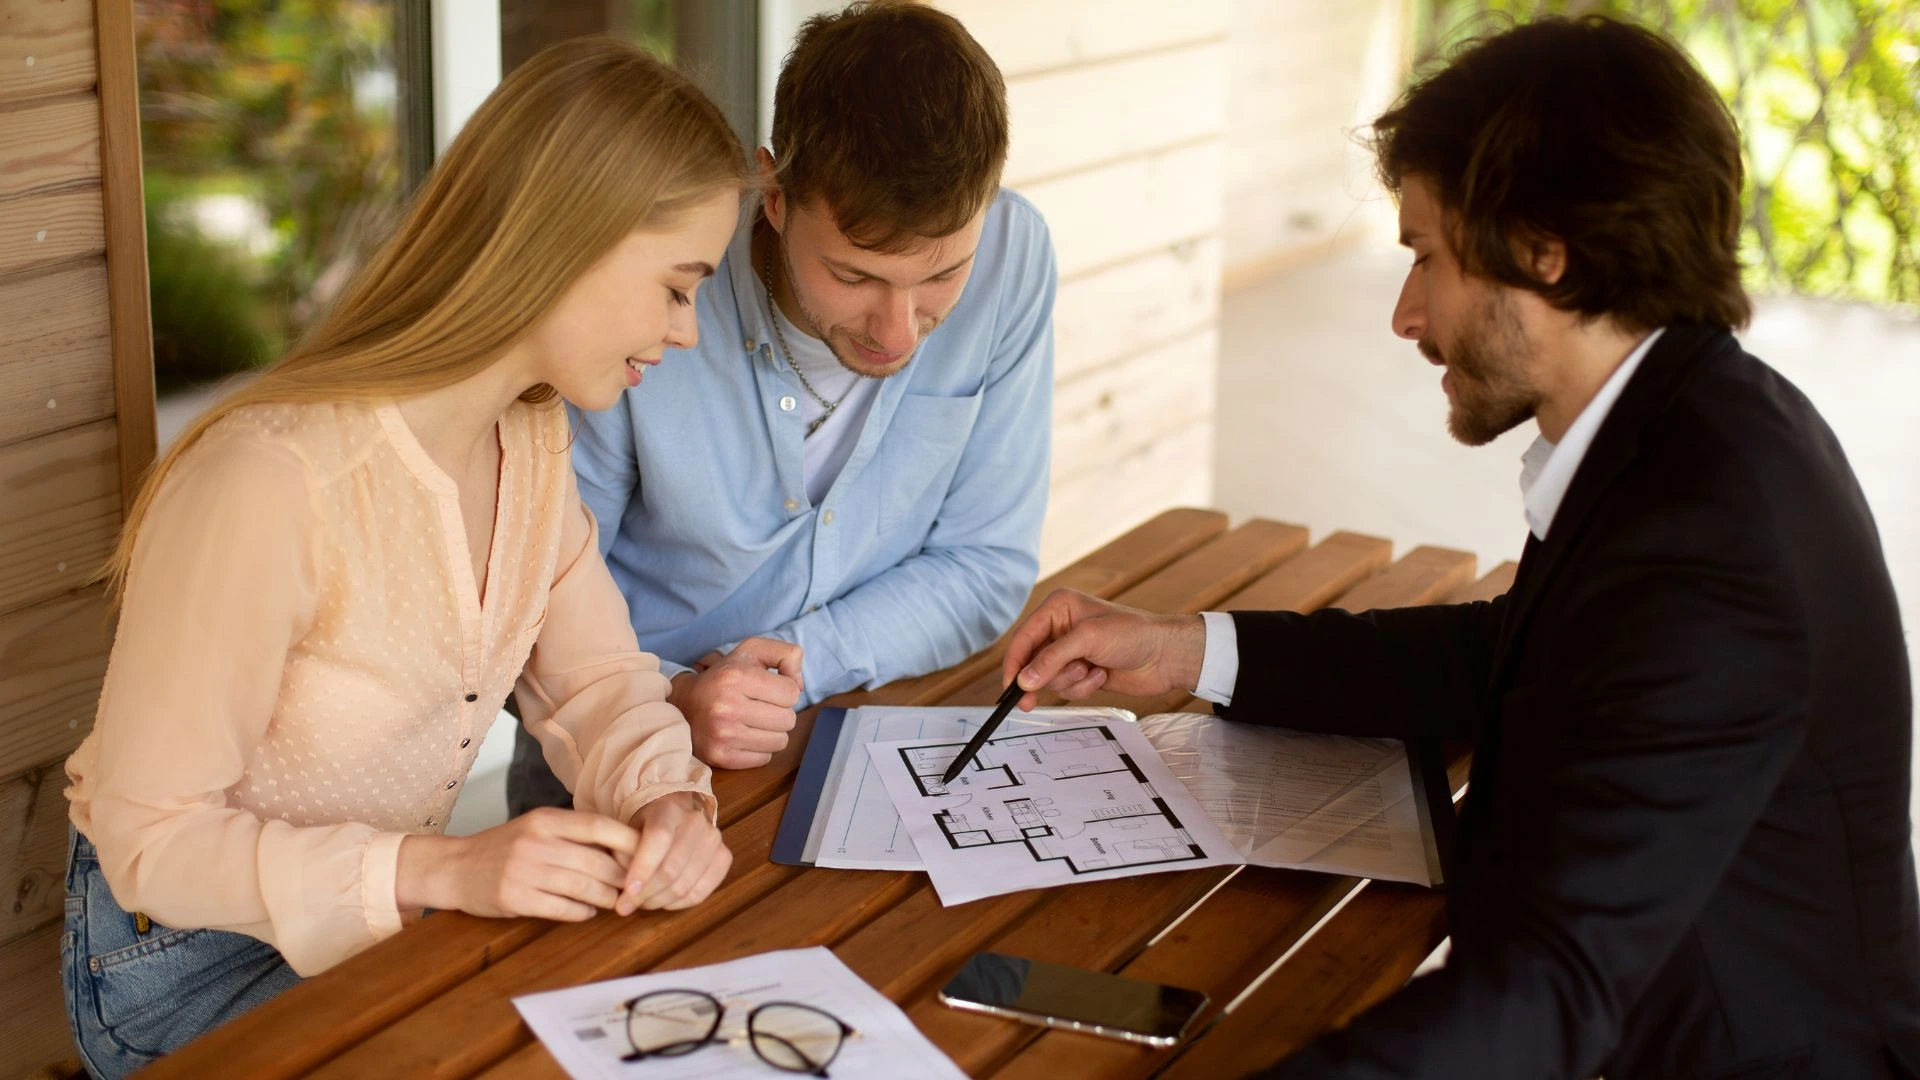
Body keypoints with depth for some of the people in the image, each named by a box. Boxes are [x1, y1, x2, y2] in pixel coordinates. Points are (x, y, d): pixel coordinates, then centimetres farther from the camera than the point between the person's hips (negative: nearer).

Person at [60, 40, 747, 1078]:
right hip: (190, 961, -7)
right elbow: (148, 838, -24)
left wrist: (665, 796, -21)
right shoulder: (270, 484, -31)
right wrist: (438, 869, -34)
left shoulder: (533, 436, -4)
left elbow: (594, 678, 2)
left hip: (388, 914, 7)